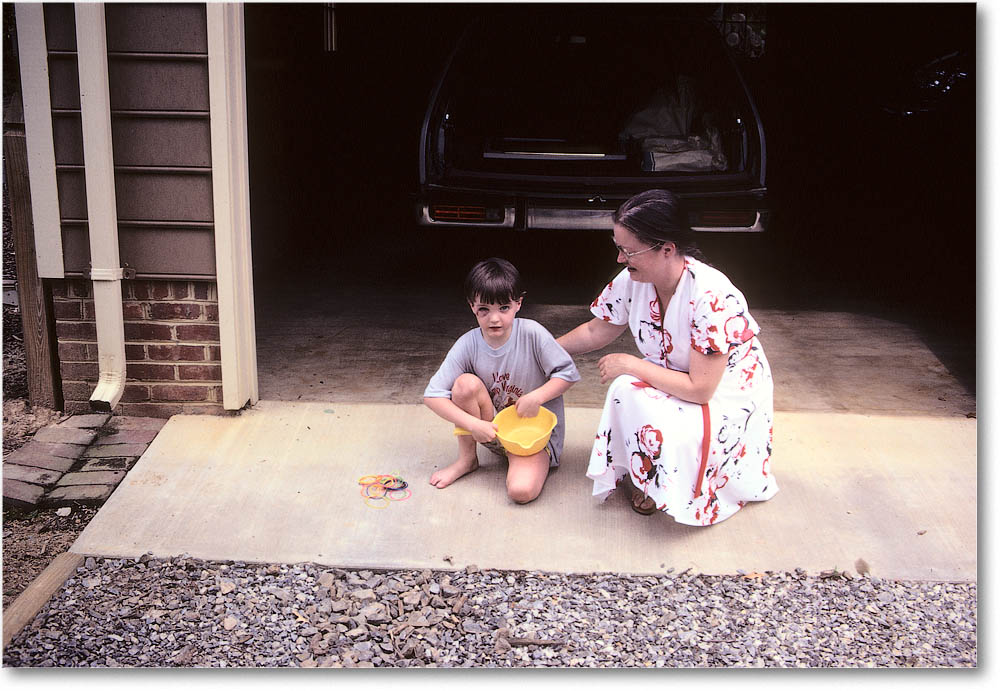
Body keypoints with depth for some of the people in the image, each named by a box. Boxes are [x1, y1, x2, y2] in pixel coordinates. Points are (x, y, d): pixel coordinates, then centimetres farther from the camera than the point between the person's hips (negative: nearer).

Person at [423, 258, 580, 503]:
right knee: (466, 383, -25)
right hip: (491, 429, 4)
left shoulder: (531, 333, -17)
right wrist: (474, 424, -25)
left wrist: (536, 397, -23)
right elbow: (433, 395, -15)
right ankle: (466, 458, -5)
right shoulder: (468, 345, -13)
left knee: (521, 490, -31)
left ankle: (516, 457, 4)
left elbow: (568, 373, -8)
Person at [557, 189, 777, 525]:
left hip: (726, 395, -6)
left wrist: (631, 365, -22)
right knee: (626, 389, -26)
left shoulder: (712, 295, -32)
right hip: (673, 382, 6)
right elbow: (596, 332, 7)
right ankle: (644, 477, 0)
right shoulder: (632, 281, -12)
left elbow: (700, 389, -28)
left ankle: (656, 485, 3)